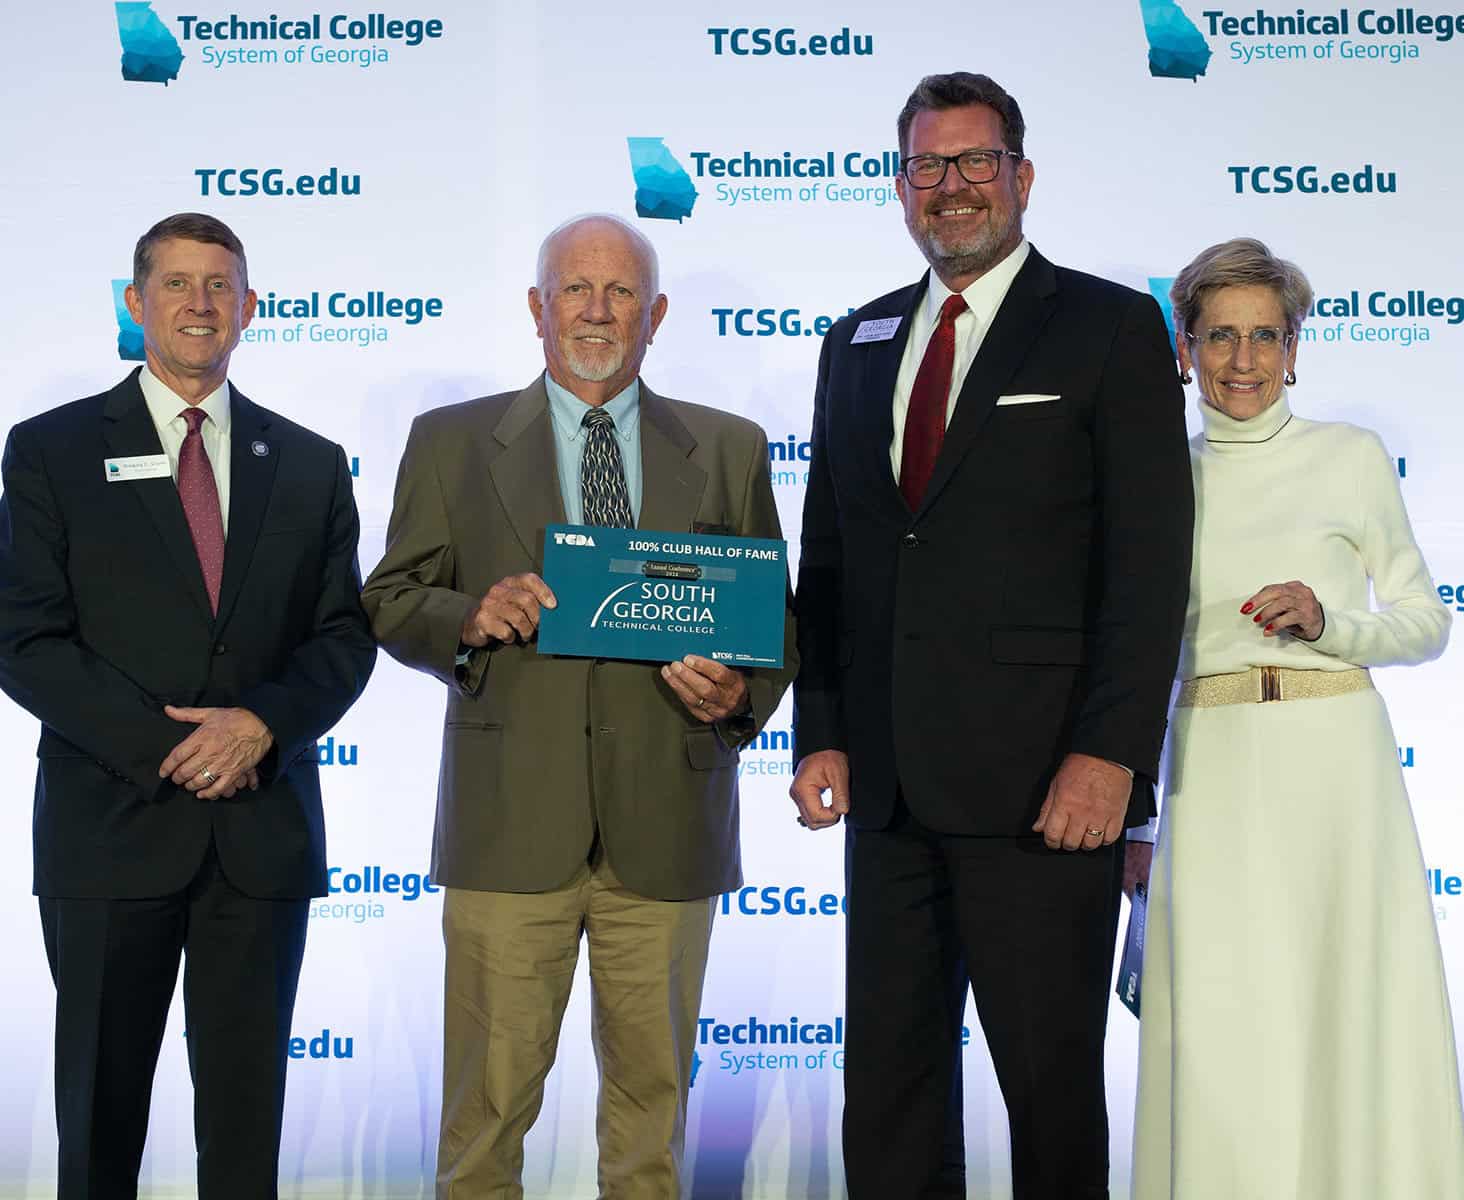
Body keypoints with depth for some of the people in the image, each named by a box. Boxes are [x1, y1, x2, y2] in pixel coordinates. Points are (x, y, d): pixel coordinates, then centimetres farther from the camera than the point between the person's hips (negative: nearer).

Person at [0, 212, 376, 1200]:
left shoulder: (312, 465, 10)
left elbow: (346, 637, 6)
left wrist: (260, 723, -13)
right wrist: (165, 745, -14)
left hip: (265, 832, 2)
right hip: (111, 827, -1)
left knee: (248, 1102, 8)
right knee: (101, 1099, 10)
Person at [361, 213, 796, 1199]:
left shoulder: (730, 449, 11)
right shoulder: (452, 442, 8)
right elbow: (392, 602, 6)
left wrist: (742, 695, -10)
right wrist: (471, 619, -15)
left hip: (666, 830, 1)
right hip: (509, 823, -1)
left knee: (652, 1088, 11)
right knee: (488, 1099, 4)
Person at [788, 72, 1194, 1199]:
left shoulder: (1111, 327, 0)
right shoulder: (857, 342, 16)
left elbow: (1149, 561, -7)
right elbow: (826, 557, 15)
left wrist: (1109, 753, -15)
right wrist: (822, 735, 6)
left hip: (1044, 783, -5)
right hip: (888, 783, 5)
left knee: (1051, 1080, 5)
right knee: (888, 1073, 12)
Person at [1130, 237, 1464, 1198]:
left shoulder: (1352, 458, 3)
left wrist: (1328, 624, -13)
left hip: (1333, 764, -1)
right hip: (1210, 781, 2)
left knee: (1349, 1017, 1)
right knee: (1222, 1035, 0)